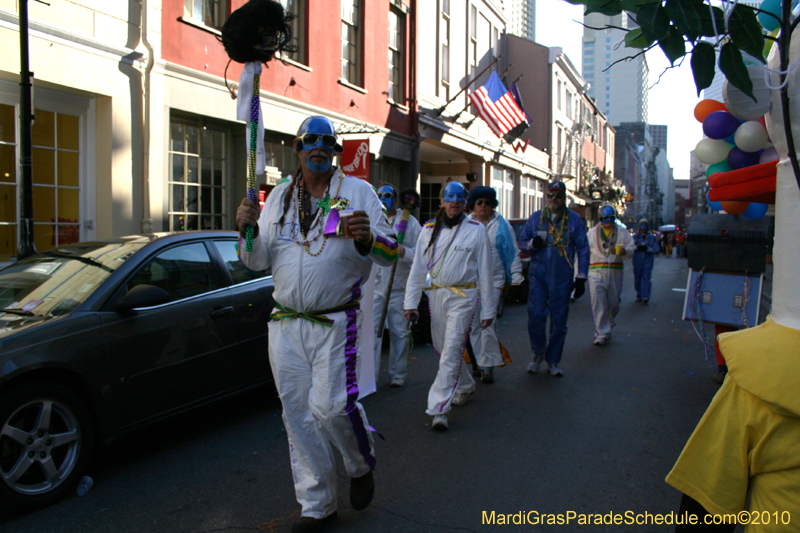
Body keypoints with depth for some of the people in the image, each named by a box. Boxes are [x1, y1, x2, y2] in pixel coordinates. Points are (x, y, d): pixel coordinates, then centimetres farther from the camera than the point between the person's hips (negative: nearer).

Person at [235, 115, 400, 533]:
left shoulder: (358, 191, 1)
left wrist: (366, 238, -28)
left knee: (331, 406, -11)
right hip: (285, 324, 4)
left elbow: (390, 254, -6)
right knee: (298, 413, 9)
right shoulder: (280, 196, 11)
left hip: (335, 322, -4)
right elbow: (258, 261, 9)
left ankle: (362, 465, 24)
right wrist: (248, 229, -11)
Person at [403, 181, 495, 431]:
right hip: (436, 294, 4)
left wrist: (488, 309, 0)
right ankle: (465, 386, 40)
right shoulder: (429, 229, 6)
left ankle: (439, 408, -8)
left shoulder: (476, 230, -2)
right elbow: (418, 268, 6)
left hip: (463, 296, -4)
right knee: (442, 348, 15)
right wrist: (411, 303, 0)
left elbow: (485, 271, 1)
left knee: (451, 351, -11)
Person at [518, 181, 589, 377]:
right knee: (536, 316, -7)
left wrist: (581, 278, 0)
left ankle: (553, 360, 20)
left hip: (562, 278, -1)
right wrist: (532, 244, -12)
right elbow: (522, 242, 13)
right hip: (538, 274, 1)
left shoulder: (574, 219, 4)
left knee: (559, 320, 5)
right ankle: (538, 353, 17)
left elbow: (583, 249, 5)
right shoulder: (536, 218, 9)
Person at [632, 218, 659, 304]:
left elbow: (656, 248, 0)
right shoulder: (635, 236, 9)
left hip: (647, 260, -1)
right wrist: (638, 247, -18)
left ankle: (645, 296, -14)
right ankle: (639, 296, 17)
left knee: (646, 278, -10)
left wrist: (647, 248, -17)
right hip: (637, 260, 2)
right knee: (637, 278, 5)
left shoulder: (652, 237, 6)